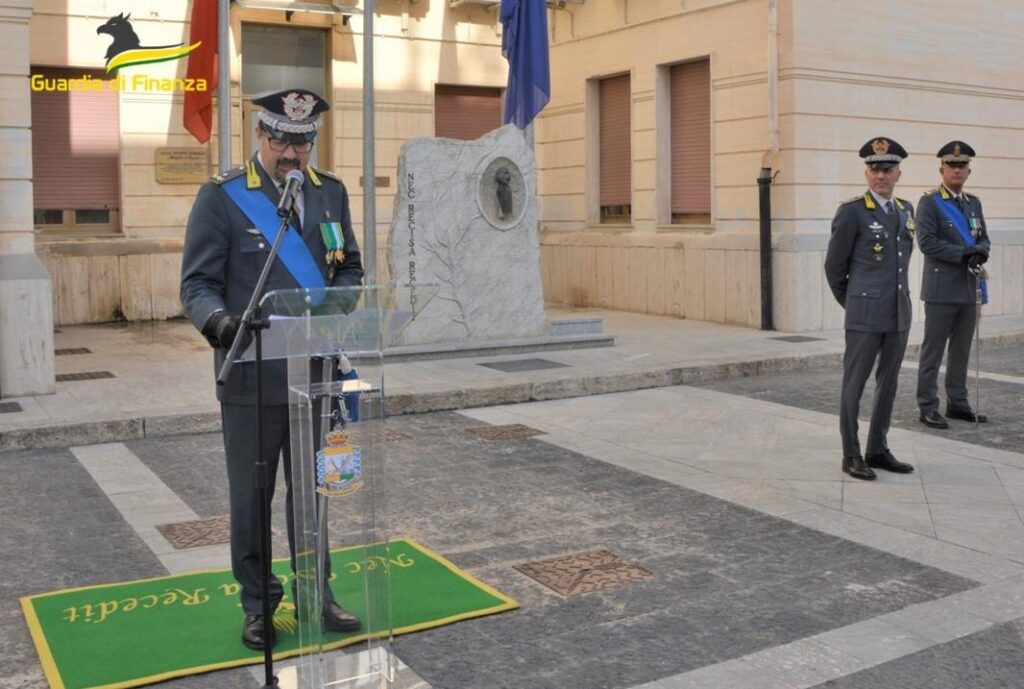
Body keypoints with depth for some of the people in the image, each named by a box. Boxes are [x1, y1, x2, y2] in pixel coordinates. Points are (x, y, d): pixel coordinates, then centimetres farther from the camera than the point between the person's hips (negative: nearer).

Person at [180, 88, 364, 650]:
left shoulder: (331, 192, 7)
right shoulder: (222, 196, -6)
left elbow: (348, 267, 14)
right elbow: (197, 283, -7)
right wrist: (218, 320, -29)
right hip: (252, 378, -3)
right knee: (251, 497, 9)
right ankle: (258, 603, 25)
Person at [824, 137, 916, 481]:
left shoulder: (906, 210, 11)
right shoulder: (851, 211, -9)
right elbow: (834, 265, -1)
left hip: (899, 313, 6)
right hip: (865, 314, -6)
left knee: (888, 384, 11)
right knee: (854, 384, 0)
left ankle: (878, 450, 20)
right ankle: (851, 455, 7)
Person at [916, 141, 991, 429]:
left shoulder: (974, 203, 16)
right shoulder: (930, 202, -5)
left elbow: (984, 238, 15)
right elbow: (927, 241, -14)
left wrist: (980, 251, -8)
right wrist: (964, 254, -17)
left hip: (968, 289, 6)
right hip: (941, 289, -6)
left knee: (961, 351, 11)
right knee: (933, 351, -2)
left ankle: (957, 403, 20)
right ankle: (927, 407, 3)